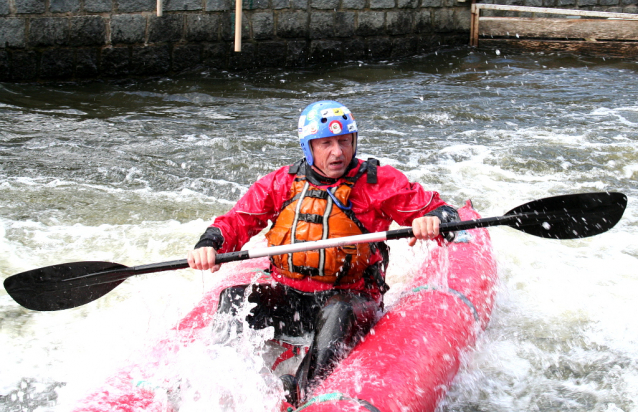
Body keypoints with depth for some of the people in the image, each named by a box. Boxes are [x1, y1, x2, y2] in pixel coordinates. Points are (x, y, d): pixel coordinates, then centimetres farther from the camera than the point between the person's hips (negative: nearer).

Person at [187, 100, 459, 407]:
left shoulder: (378, 181, -2)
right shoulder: (282, 183, 6)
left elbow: (441, 211, -5)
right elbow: (236, 221, 7)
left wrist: (432, 221, -30)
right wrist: (209, 245, -15)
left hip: (349, 297, -3)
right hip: (288, 296, 4)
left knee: (338, 312, -37)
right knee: (233, 298, -21)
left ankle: (303, 391, -51)